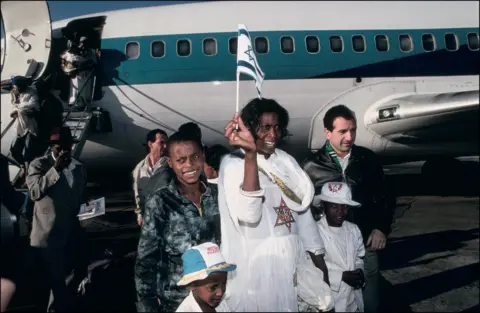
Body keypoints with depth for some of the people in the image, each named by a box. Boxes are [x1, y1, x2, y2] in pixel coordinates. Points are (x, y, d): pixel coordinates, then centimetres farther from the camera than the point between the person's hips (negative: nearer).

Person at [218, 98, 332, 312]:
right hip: (255, 263, -5)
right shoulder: (233, 163, -10)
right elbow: (249, 214, -26)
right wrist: (250, 154, -32)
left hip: (292, 260, 6)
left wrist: (319, 259, 12)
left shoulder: (286, 161, 9)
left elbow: (302, 210, 14)